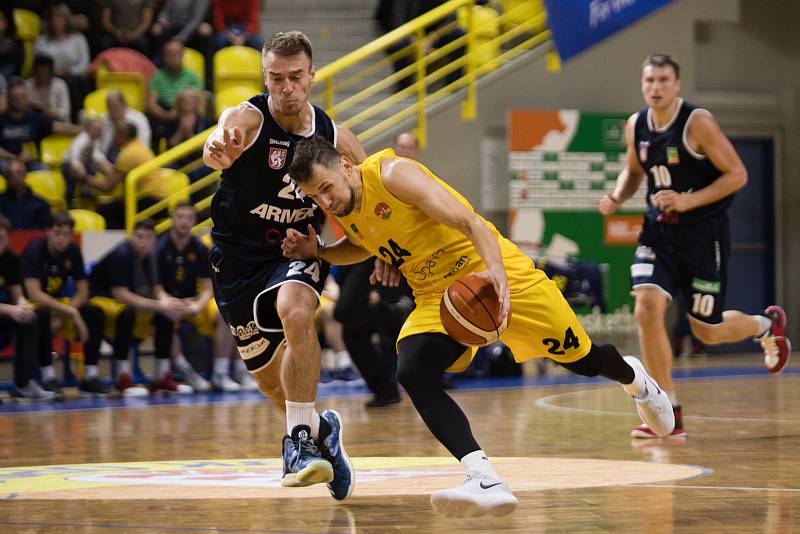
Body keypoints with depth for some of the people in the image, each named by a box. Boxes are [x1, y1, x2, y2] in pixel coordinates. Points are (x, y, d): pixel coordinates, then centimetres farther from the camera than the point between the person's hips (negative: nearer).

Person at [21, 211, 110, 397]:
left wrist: (63, 315, -22)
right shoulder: (35, 250, -22)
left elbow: (82, 292, -5)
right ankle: (48, 377, -30)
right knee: (42, 315, -38)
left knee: (95, 312, -18)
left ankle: (90, 376, -14)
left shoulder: (73, 251, -6)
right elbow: (34, 294, -31)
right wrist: (69, 311, -36)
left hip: (59, 302, 5)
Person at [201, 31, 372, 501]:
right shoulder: (249, 118, -19)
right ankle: (319, 428, 41)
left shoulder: (336, 138, -8)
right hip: (240, 256, 0)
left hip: (300, 250, 0)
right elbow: (222, 141, -45)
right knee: (269, 377, 9)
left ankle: (302, 437, -26)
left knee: (295, 313, -34)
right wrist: (218, 150, -70)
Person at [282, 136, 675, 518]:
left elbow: (469, 222, -26)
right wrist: (316, 252, 7)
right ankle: (485, 481, -35)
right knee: (411, 372, -25)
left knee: (583, 360, 6)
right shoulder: (341, 209, 1)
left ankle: (633, 378, 46)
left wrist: (496, 271, -42)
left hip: (492, 271, -6)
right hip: (435, 296, 6)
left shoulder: (392, 174, -22)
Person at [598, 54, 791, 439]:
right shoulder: (635, 126, 1)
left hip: (703, 233, -4)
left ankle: (766, 325, 40)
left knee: (707, 331, 4)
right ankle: (668, 415, -7)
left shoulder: (697, 122, -16)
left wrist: (689, 200, -24)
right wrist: (616, 198, -1)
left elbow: (737, 174, -14)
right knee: (647, 309, -17)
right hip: (659, 230, 4)